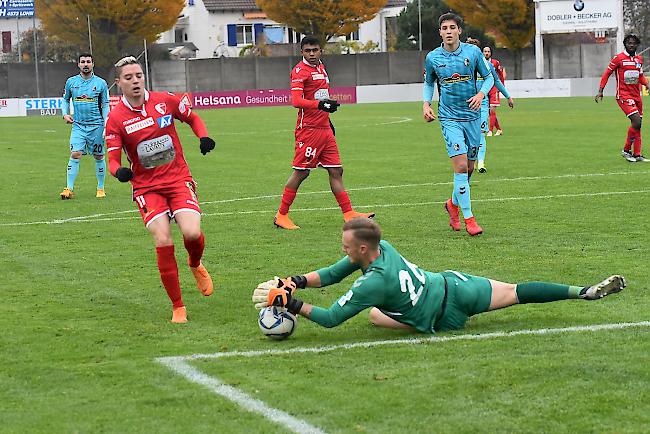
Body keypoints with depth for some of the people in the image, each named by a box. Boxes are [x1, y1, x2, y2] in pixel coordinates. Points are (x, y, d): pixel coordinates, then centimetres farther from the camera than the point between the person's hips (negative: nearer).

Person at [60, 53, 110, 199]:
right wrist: (65, 114, 3)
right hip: (78, 125, 1)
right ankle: (69, 189, -12)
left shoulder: (101, 83, 1)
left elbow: (105, 105, 4)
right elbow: (65, 99, 21)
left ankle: (100, 188, 20)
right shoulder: (71, 82, 5)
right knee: (75, 155, -13)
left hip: (96, 125, 0)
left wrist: (106, 126, -4)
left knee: (99, 157, 6)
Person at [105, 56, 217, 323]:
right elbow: (113, 159, -4)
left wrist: (204, 137, -4)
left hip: (179, 180, 1)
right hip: (146, 188, -1)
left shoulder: (165, 101, 0)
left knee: (192, 233, -20)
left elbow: (193, 118, 16)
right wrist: (119, 171, -27)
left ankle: (196, 265, 19)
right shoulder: (115, 118, -4)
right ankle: (177, 307, 0)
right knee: (163, 243, -16)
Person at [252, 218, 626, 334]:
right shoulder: (381, 246, -7)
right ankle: (587, 291, 15)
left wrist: (293, 304, -21)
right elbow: (332, 274, 3)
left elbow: (330, 318, -26)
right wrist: (296, 282, -10)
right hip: (453, 283, 6)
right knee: (516, 292, 16)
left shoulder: (373, 282, -30)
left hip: (447, 317, -6)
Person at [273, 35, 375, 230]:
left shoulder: (321, 68, 16)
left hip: (324, 129, 8)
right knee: (301, 172, -5)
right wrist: (320, 104, -35)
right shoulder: (299, 71, -11)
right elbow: (296, 101, -22)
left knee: (336, 171, 5)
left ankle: (349, 214, 7)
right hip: (308, 130, -8)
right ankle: (281, 216, 4)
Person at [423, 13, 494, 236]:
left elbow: (489, 77, 8)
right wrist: (426, 104, 0)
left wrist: (481, 94, -11)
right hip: (449, 117, -2)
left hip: (472, 116, 2)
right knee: (461, 166, -15)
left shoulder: (473, 52, -2)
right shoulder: (432, 57, 0)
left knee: (469, 167, 10)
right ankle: (468, 218, -9)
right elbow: (429, 83, 16)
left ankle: (453, 203, 36)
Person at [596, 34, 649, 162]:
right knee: (636, 121, -19)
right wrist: (600, 91, -5)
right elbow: (607, 74, 0)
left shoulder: (639, 59, 12)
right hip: (623, 95, -7)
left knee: (638, 126, 7)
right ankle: (626, 150, -4)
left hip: (636, 95, 7)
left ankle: (637, 155, 15)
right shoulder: (619, 58, -6)